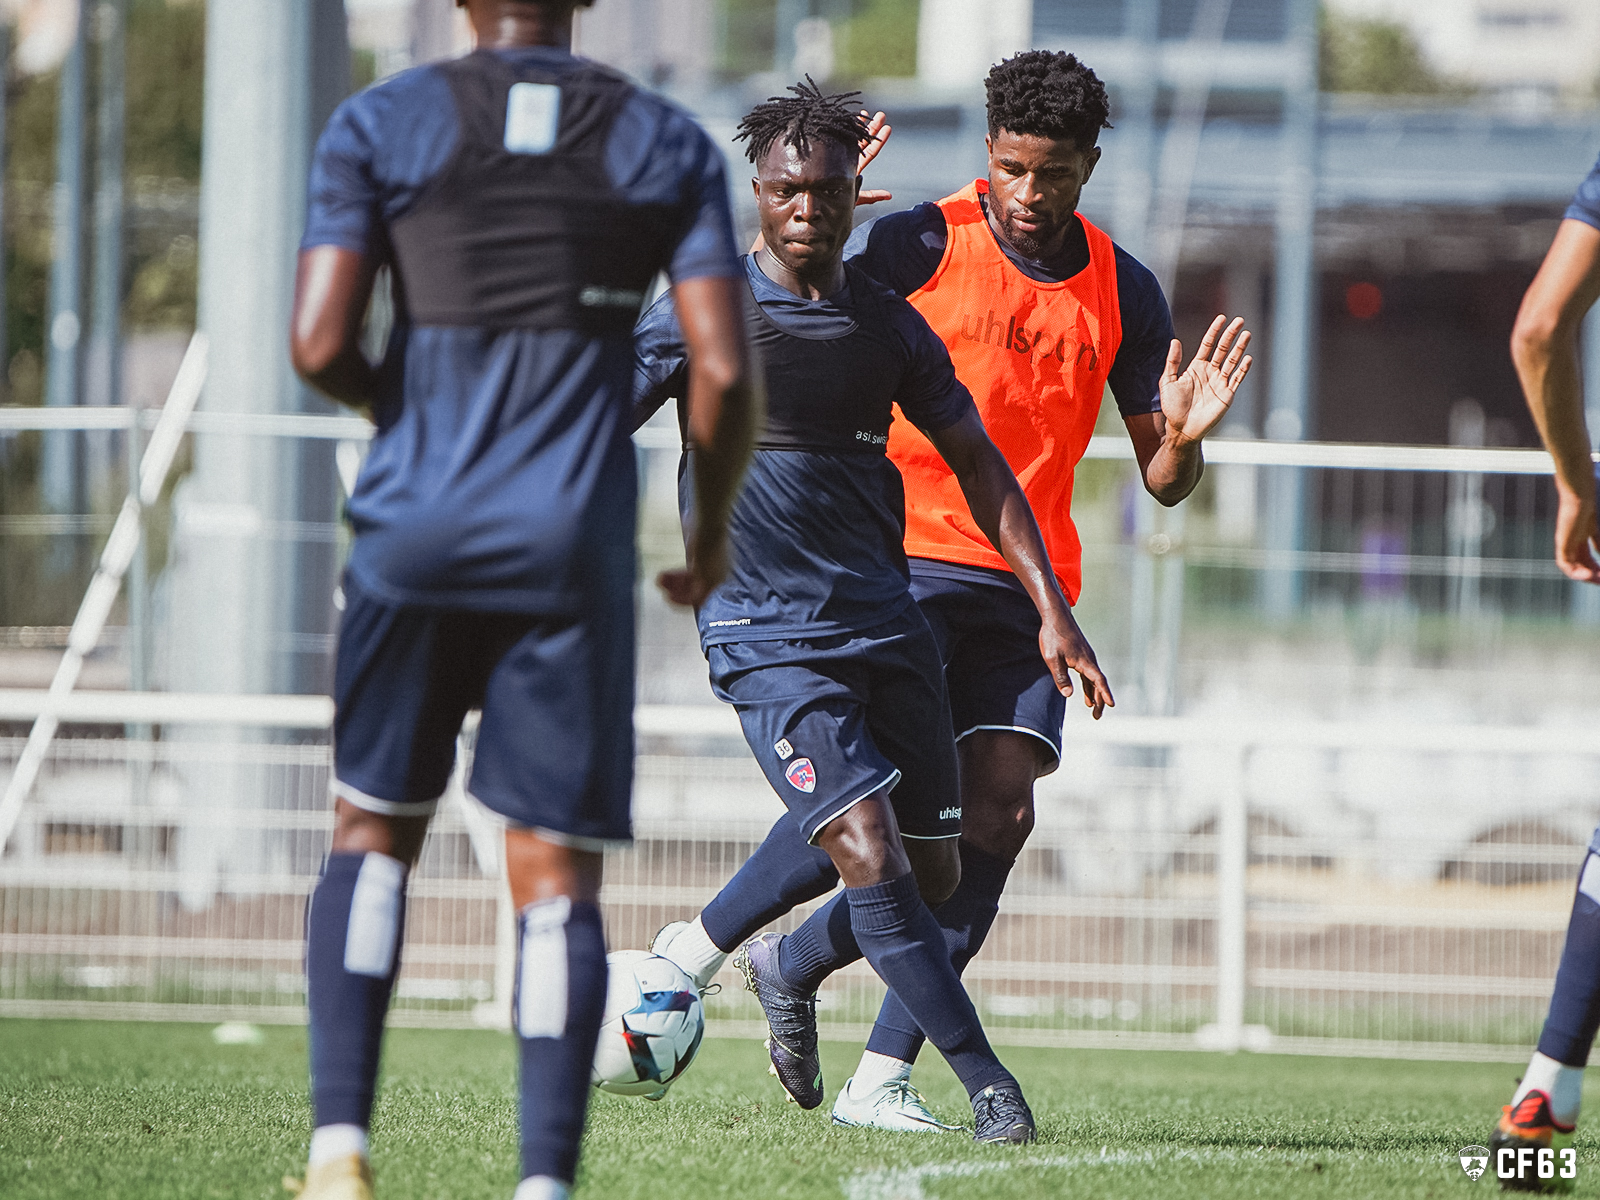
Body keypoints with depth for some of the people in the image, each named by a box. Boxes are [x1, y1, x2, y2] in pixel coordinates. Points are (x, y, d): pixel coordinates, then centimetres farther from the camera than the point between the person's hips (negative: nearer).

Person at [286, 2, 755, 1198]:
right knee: (558, 877, 3)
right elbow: (723, 373, -2)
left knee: (373, 831, 17)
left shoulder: (379, 126, 2)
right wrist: (714, 528, 15)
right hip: (572, 550, 0)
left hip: (415, 532, 0)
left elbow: (320, 346, -6)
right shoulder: (668, 146, 6)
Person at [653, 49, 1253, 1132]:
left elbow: (1162, 481, 13)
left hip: (1027, 587, 4)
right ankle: (693, 951, 4)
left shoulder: (1123, 294, 8)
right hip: (903, 560, -4)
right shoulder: (923, 244, -4)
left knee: (1000, 812, -10)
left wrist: (1182, 437, -10)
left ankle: (882, 1078, -8)